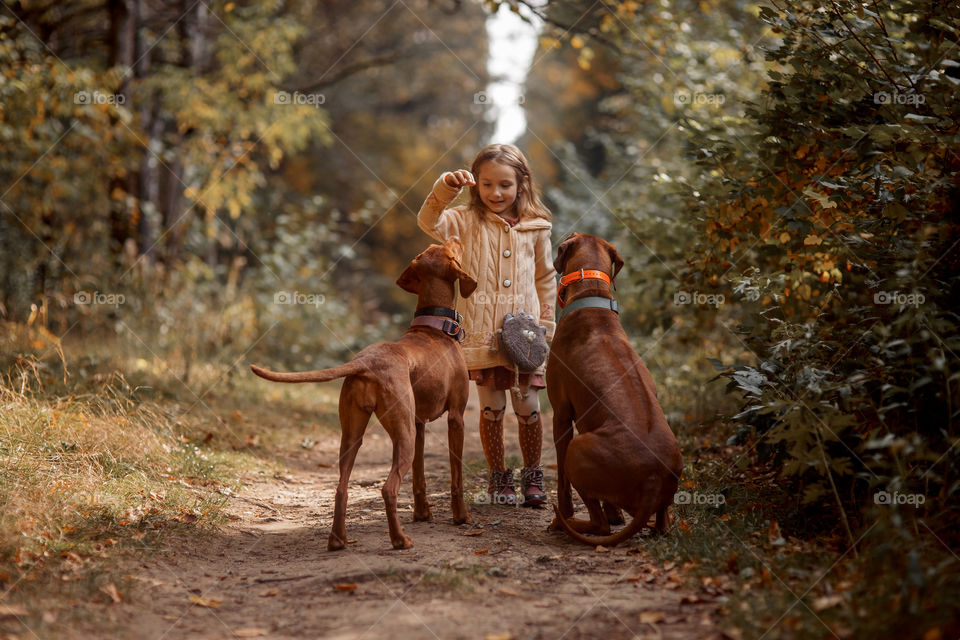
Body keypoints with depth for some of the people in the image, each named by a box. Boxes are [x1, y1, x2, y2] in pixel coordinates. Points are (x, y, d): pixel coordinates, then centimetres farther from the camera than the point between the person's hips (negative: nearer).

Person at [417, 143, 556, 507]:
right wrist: (445, 188, -31)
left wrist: (545, 324, 11)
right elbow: (429, 222, -17)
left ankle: (532, 477, 20)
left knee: (529, 408, 3)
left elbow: (546, 278, 16)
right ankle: (498, 478, 18)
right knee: (492, 408, 2)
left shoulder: (535, 227, 7)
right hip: (482, 334, -1)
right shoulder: (468, 222, 1)